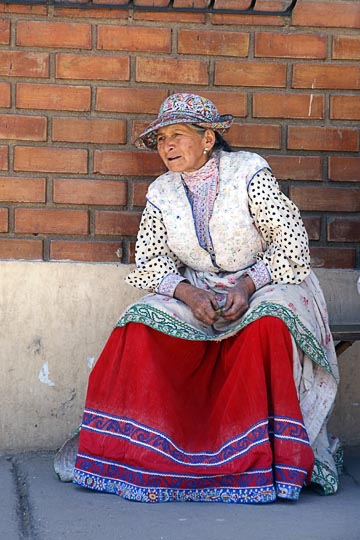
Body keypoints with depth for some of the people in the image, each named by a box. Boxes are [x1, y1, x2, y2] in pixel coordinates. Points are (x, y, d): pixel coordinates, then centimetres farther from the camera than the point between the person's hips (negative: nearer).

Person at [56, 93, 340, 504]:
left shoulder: (249, 172, -8)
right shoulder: (161, 193, 4)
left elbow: (290, 239, -10)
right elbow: (151, 260, 1)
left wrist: (248, 285, -23)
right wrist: (188, 293, -19)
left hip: (262, 286, -4)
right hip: (196, 293, 4)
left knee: (270, 320, -37)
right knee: (144, 321, -23)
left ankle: (277, 454, -28)